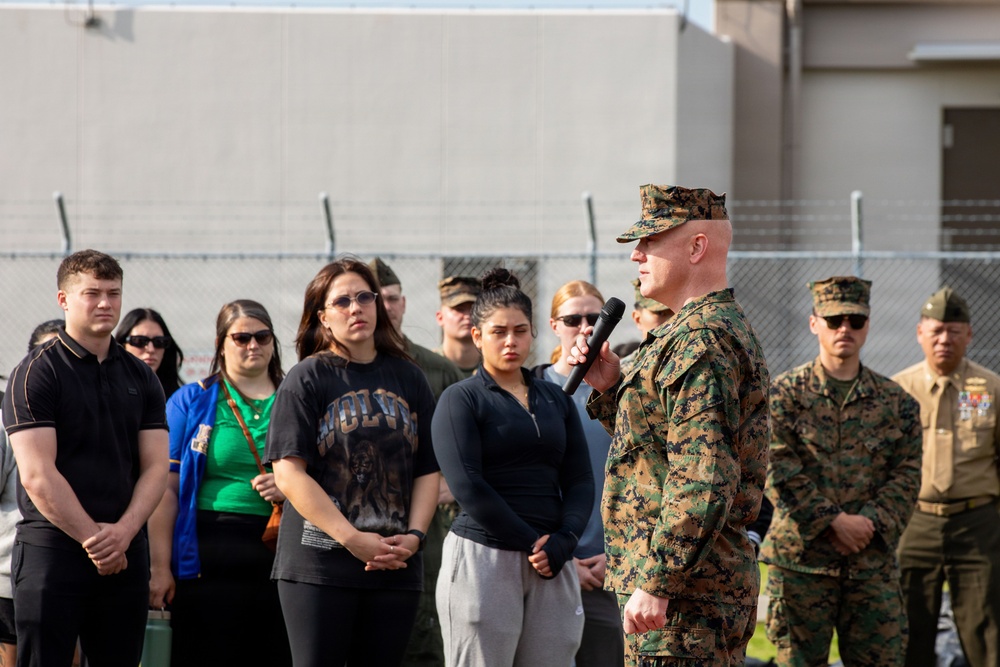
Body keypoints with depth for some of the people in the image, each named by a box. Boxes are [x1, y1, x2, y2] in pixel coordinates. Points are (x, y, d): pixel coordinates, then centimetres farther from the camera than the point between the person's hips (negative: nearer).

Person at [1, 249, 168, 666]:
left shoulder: (140, 378, 13)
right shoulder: (36, 373, -3)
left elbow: (156, 467, 7)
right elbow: (37, 475, -11)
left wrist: (123, 531, -10)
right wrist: (94, 537, -13)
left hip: (126, 554, 5)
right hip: (53, 550, -5)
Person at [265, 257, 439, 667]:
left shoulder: (407, 378, 12)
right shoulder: (308, 379, -1)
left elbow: (428, 469, 12)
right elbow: (289, 474, -9)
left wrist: (414, 535, -5)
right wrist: (353, 540, -15)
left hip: (396, 568, 4)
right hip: (318, 566, -4)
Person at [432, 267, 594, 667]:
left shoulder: (556, 400, 17)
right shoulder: (460, 400, 2)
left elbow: (579, 481, 11)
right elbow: (467, 486, -8)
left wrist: (562, 542, -7)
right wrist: (531, 541, -12)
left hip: (552, 560, 4)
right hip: (483, 556, -4)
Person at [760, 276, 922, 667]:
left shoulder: (896, 402, 10)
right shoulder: (785, 394, 2)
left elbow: (907, 475, 5)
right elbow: (779, 473, -7)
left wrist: (870, 523, -11)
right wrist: (833, 521, -13)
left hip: (873, 560, 2)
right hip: (800, 557, -2)